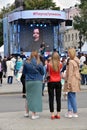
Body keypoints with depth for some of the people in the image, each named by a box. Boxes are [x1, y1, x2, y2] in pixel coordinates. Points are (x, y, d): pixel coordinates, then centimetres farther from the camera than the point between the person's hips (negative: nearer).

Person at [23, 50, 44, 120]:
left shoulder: (26, 63, -4)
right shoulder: (39, 63, -9)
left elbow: (24, 72, 7)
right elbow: (42, 73, 0)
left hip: (28, 81, 3)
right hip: (37, 82, -2)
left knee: (28, 96, 17)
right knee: (35, 97, 3)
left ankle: (27, 112, 27)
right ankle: (34, 114, 6)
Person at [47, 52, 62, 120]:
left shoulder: (49, 64, -11)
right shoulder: (60, 65, -5)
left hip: (51, 83, -2)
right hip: (58, 82, 2)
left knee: (51, 98, 3)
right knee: (58, 98, 8)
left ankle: (52, 114, 2)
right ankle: (58, 114, 11)